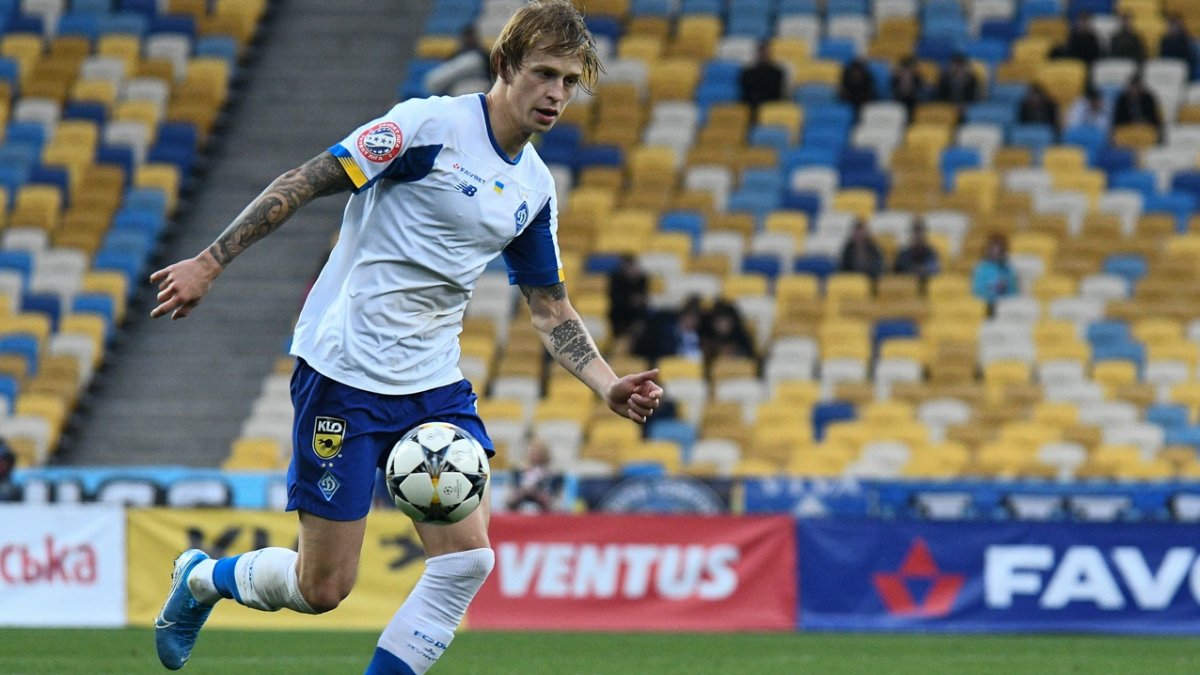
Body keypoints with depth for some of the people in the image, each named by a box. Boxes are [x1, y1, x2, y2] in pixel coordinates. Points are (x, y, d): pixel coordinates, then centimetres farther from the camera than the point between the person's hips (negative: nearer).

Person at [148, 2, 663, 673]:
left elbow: (551, 309, 18)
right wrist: (210, 263, -17)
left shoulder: (535, 189, 8)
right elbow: (305, 182, -13)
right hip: (345, 372, -6)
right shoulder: (431, 125, -13)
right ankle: (201, 577, 29)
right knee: (323, 587, -1)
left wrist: (610, 386, 3)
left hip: (434, 386, 7)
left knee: (467, 560, -10)